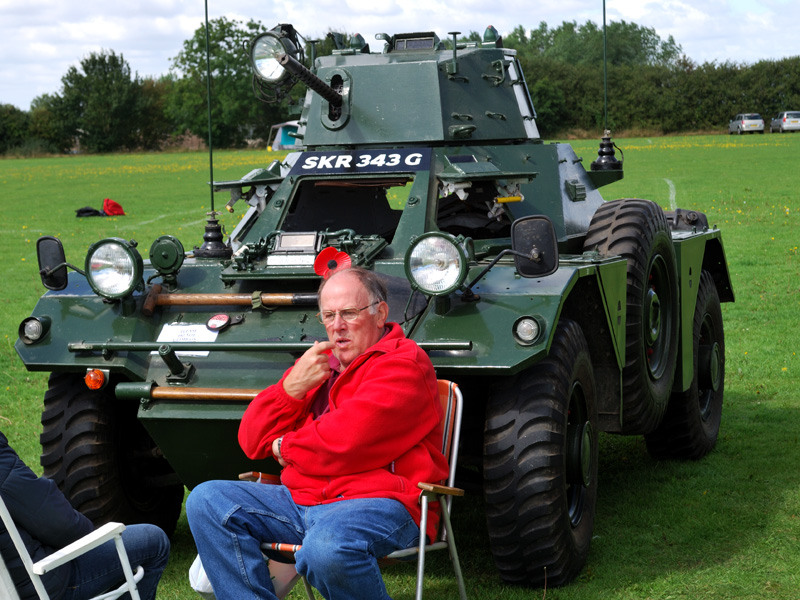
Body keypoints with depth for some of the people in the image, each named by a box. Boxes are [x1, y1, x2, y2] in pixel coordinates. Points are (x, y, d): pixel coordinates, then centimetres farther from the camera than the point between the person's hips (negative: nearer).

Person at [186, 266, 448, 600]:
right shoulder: (317, 365, 21)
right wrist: (292, 388, -1)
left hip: (376, 502, -8)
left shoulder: (405, 363, -4)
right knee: (207, 501, -8)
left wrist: (286, 448, 2)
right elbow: (251, 440, 16)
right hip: (301, 499, 8)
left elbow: (346, 442, -18)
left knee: (325, 549, -39)